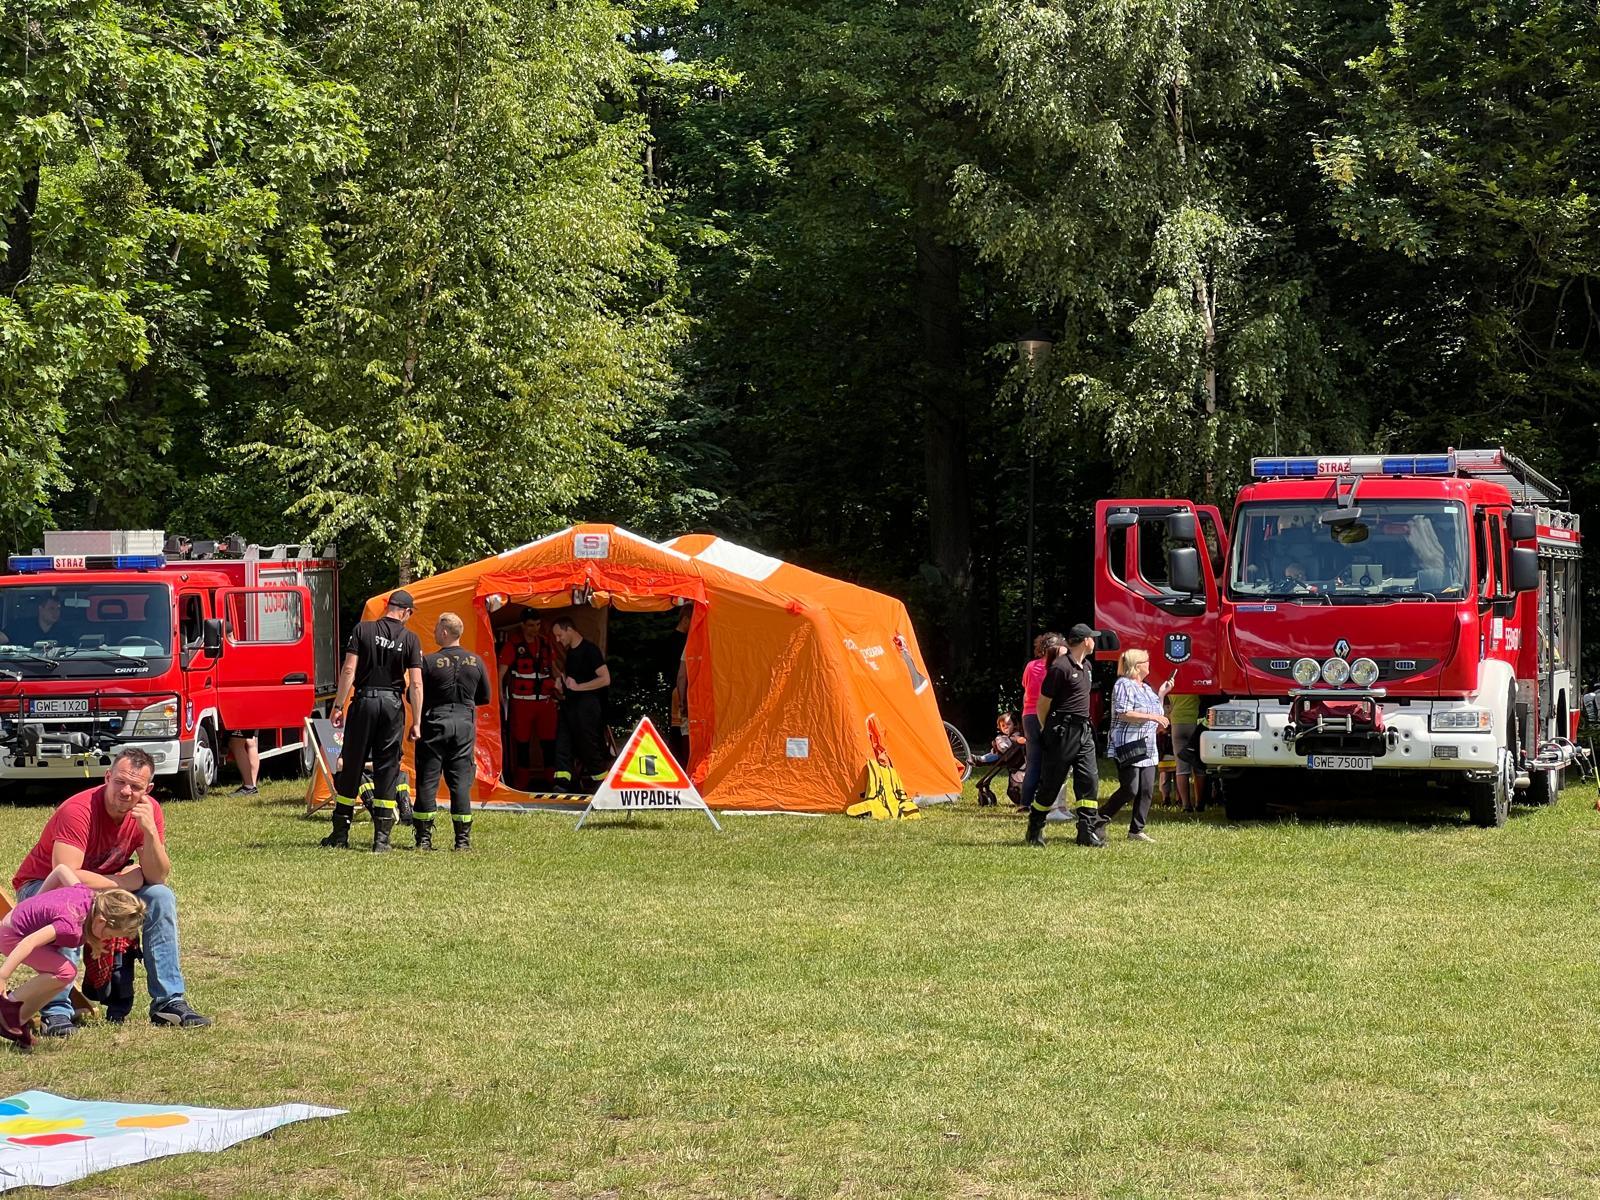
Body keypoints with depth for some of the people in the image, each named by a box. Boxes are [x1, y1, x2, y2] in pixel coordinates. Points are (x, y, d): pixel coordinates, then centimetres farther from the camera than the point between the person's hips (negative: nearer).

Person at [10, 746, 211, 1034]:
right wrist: (125, 880, -26)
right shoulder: (78, 811, -31)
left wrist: (149, 831, -34)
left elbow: (158, 877, -18)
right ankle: (56, 1010, -29)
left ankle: (169, 1002, -9)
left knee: (161, 897, -14)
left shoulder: (149, 810, -14)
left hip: (102, 887, 5)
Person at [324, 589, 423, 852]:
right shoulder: (410, 639, 0)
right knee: (387, 771, 6)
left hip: (364, 701, 0)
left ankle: (340, 835, 10)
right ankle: (381, 838, 4)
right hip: (393, 705, 0)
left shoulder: (363, 630, -1)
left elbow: (349, 670, -7)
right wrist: (416, 722, 1)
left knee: (351, 767, 7)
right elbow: (416, 684, -4)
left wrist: (338, 706, -2)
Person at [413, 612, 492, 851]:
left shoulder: (429, 662, -10)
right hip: (464, 724, 3)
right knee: (461, 781, 6)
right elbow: (484, 698, 11)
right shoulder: (476, 662, 1)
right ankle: (463, 838, 4)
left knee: (427, 780, 4)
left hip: (434, 723, -3)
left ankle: (424, 838, 4)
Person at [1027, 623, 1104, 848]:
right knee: (1051, 782, 0)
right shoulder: (1060, 667, -14)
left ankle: (1088, 832, -1)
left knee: (1089, 779, -2)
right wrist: (1046, 730, 1)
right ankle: (1034, 829, 13)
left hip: (1083, 730, 8)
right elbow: (1043, 701, -8)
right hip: (1062, 731, -8)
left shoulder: (1087, 666, 14)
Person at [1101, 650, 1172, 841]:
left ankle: (1136, 830, 8)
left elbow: (1156, 712, 27)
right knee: (1130, 790, -12)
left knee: (1147, 790, 2)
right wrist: (1151, 717, -18)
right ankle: (1099, 821, -1)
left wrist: (1161, 694, 16)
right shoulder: (1124, 685, -9)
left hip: (1147, 749, 9)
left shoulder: (1146, 689, 19)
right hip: (1127, 746, -9)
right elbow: (1123, 714, -19)